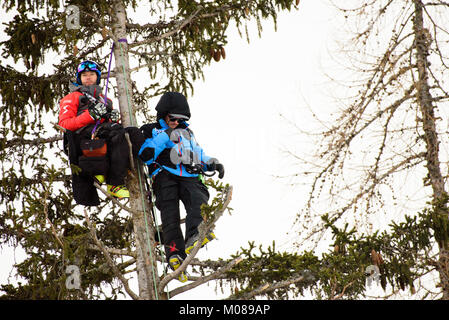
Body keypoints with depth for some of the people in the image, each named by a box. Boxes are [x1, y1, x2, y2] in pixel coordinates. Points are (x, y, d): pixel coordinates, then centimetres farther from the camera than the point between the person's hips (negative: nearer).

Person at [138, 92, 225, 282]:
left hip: (189, 178, 3)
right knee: (170, 214, -24)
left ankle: (193, 237, -54)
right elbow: (145, 155, 2)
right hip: (165, 177, -3)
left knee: (199, 202, -29)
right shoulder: (153, 132, 20)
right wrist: (164, 137, -6)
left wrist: (213, 164, 18)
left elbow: (199, 155, 39)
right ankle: (174, 253, -40)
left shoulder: (187, 134, 36)